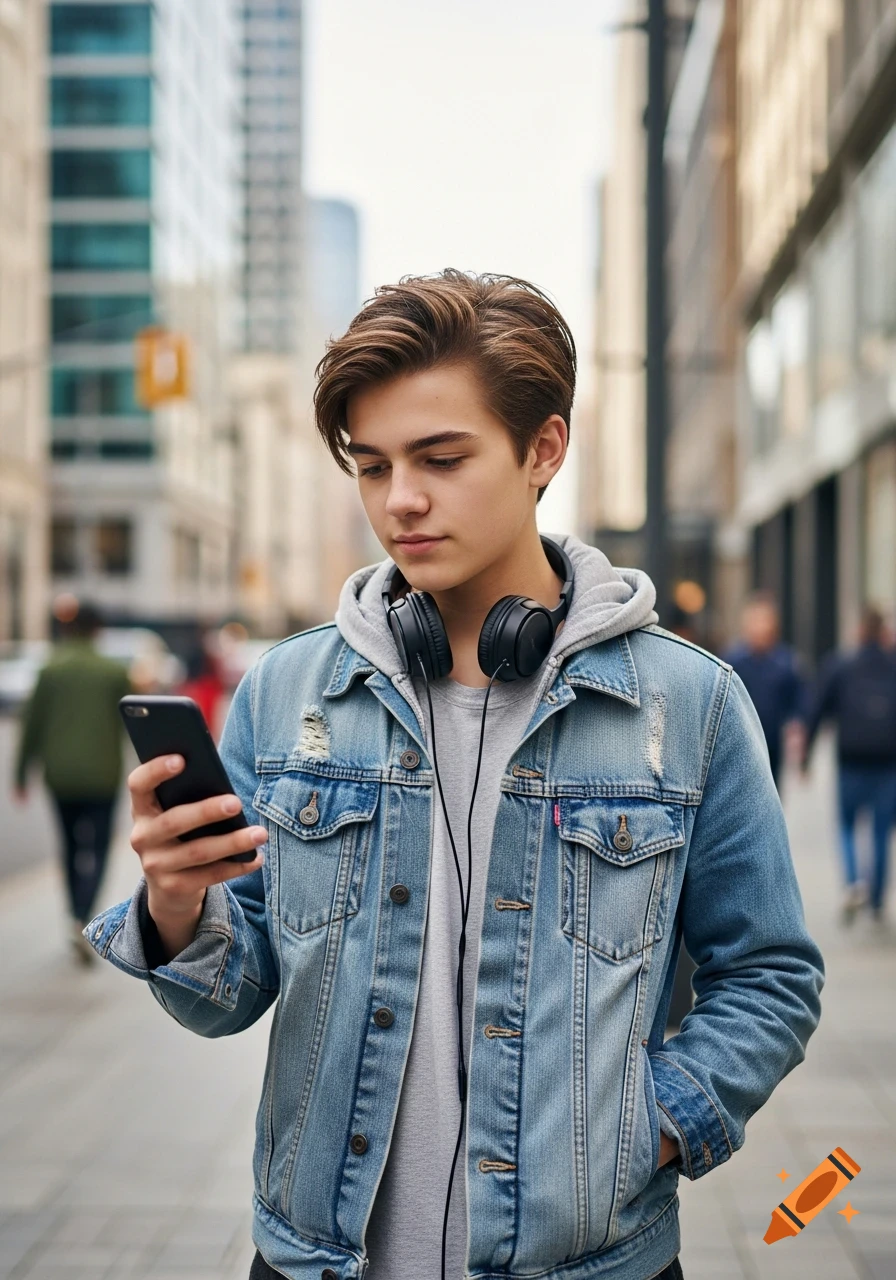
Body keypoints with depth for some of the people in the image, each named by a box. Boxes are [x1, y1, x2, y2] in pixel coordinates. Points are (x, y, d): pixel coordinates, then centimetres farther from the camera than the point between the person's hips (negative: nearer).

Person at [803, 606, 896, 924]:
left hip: (851, 762, -1)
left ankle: (852, 882, -11)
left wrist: (806, 751, 5)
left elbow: (818, 710, -2)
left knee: (847, 826, 13)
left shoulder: (838, 666, -1)